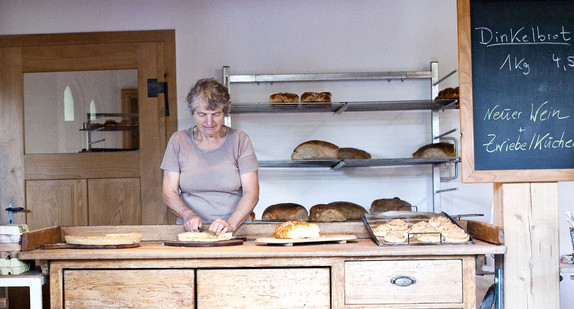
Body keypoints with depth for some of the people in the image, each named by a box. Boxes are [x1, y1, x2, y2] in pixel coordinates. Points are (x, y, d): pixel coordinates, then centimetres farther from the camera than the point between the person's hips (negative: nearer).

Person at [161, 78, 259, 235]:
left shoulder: (240, 140, 5)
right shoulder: (178, 141, 8)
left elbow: (251, 192, -1)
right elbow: (169, 192, 6)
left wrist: (231, 223, -17)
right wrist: (188, 215, -13)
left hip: (235, 232, -1)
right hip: (191, 232, 1)